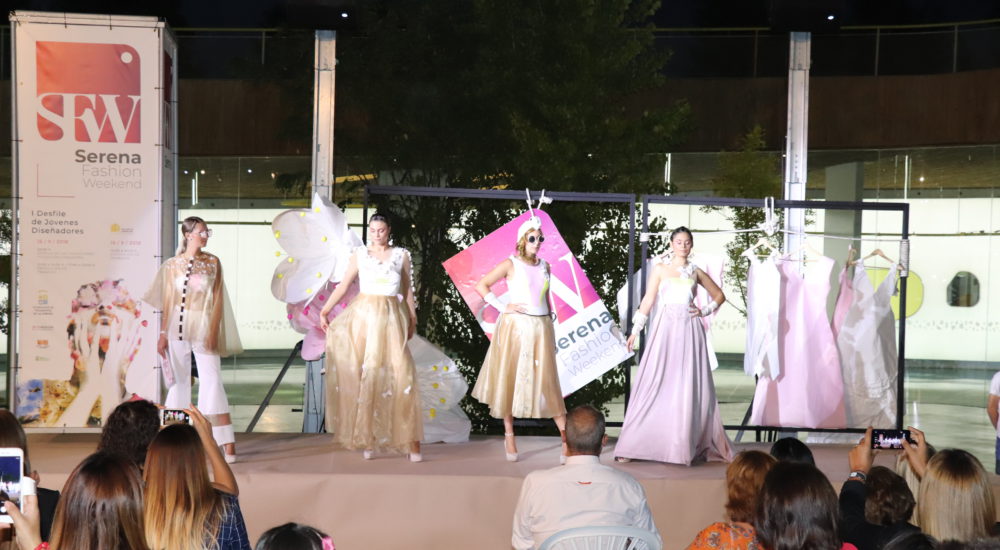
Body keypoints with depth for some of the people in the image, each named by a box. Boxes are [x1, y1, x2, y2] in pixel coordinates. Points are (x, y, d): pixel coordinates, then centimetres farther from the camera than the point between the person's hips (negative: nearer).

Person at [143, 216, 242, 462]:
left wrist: (214, 332, -6)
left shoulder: (213, 263, 4)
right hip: (178, 327, 1)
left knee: (212, 382, -8)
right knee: (179, 382, 9)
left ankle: (227, 444, -9)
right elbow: (167, 301, 7)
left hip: (203, 328, -1)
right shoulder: (172, 265, 5)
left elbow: (218, 299, 2)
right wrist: (163, 334, 3)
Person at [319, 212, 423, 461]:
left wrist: (412, 319, 11)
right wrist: (324, 311, 0)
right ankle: (367, 439, 8)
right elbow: (343, 285, 6)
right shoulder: (360, 254, 7)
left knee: (399, 371, -8)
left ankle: (412, 443, -7)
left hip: (391, 318, 0)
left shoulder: (401, 255, 8)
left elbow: (407, 289, 13)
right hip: (363, 315, 0)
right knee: (364, 374, -1)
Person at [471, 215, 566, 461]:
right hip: (515, 327, -3)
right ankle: (509, 436, 12)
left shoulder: (544, 266, 11)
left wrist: (551, 334, 16)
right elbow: (481, 285, -4)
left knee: (547, 382, 2)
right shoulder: (511, 264, -3)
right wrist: (502, 307, -10)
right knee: (510, 380, 3)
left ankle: (567, 436, 2)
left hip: (541, 328, 3)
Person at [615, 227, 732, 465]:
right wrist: (635, 330, -1)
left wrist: (704, 311, 6)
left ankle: (687, 444, 5)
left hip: (689, 330, 2)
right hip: (665, 329, -2)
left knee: (689, 386, -1)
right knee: (657, 383, -5)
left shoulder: (696, 272, 13)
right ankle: (637, 443, -2)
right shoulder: (660, 269, 8)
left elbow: (719, 295, 22)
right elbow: (648, 300, 5)